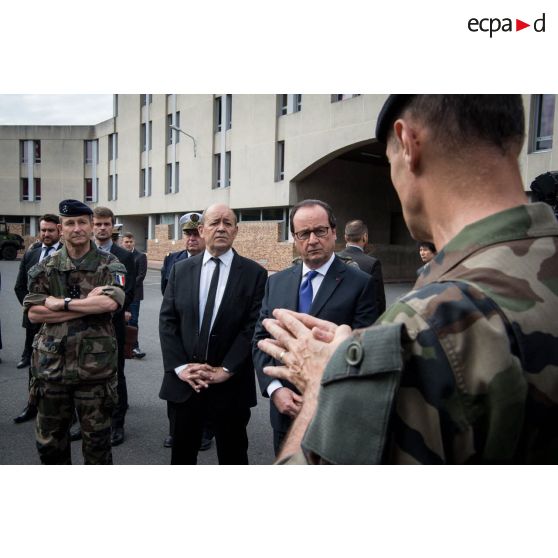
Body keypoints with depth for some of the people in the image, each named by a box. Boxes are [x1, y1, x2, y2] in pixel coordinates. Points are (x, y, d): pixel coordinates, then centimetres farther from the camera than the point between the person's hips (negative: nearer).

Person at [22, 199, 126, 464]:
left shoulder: (110, 265, -2)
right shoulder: (45, 267, 5)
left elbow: (110, 303, -19)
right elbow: (33, 312, -5)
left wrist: (61, 303, -13)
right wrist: (87, 305, -13)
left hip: (95, 367, -2)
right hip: (51, 365, 3)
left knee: (97, 440, 11)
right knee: (50, 441, 17)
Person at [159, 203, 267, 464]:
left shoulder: (254, 273, -4)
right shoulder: (180, 270, 5)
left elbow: (254, 326, -9)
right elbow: (167, 321, 1)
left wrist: (225, 370, -13)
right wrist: (180, 367, -8)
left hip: (231, 384, -2)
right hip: (184, 381, 2)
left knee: (232, 455, 14)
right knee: (182, 452, 18)